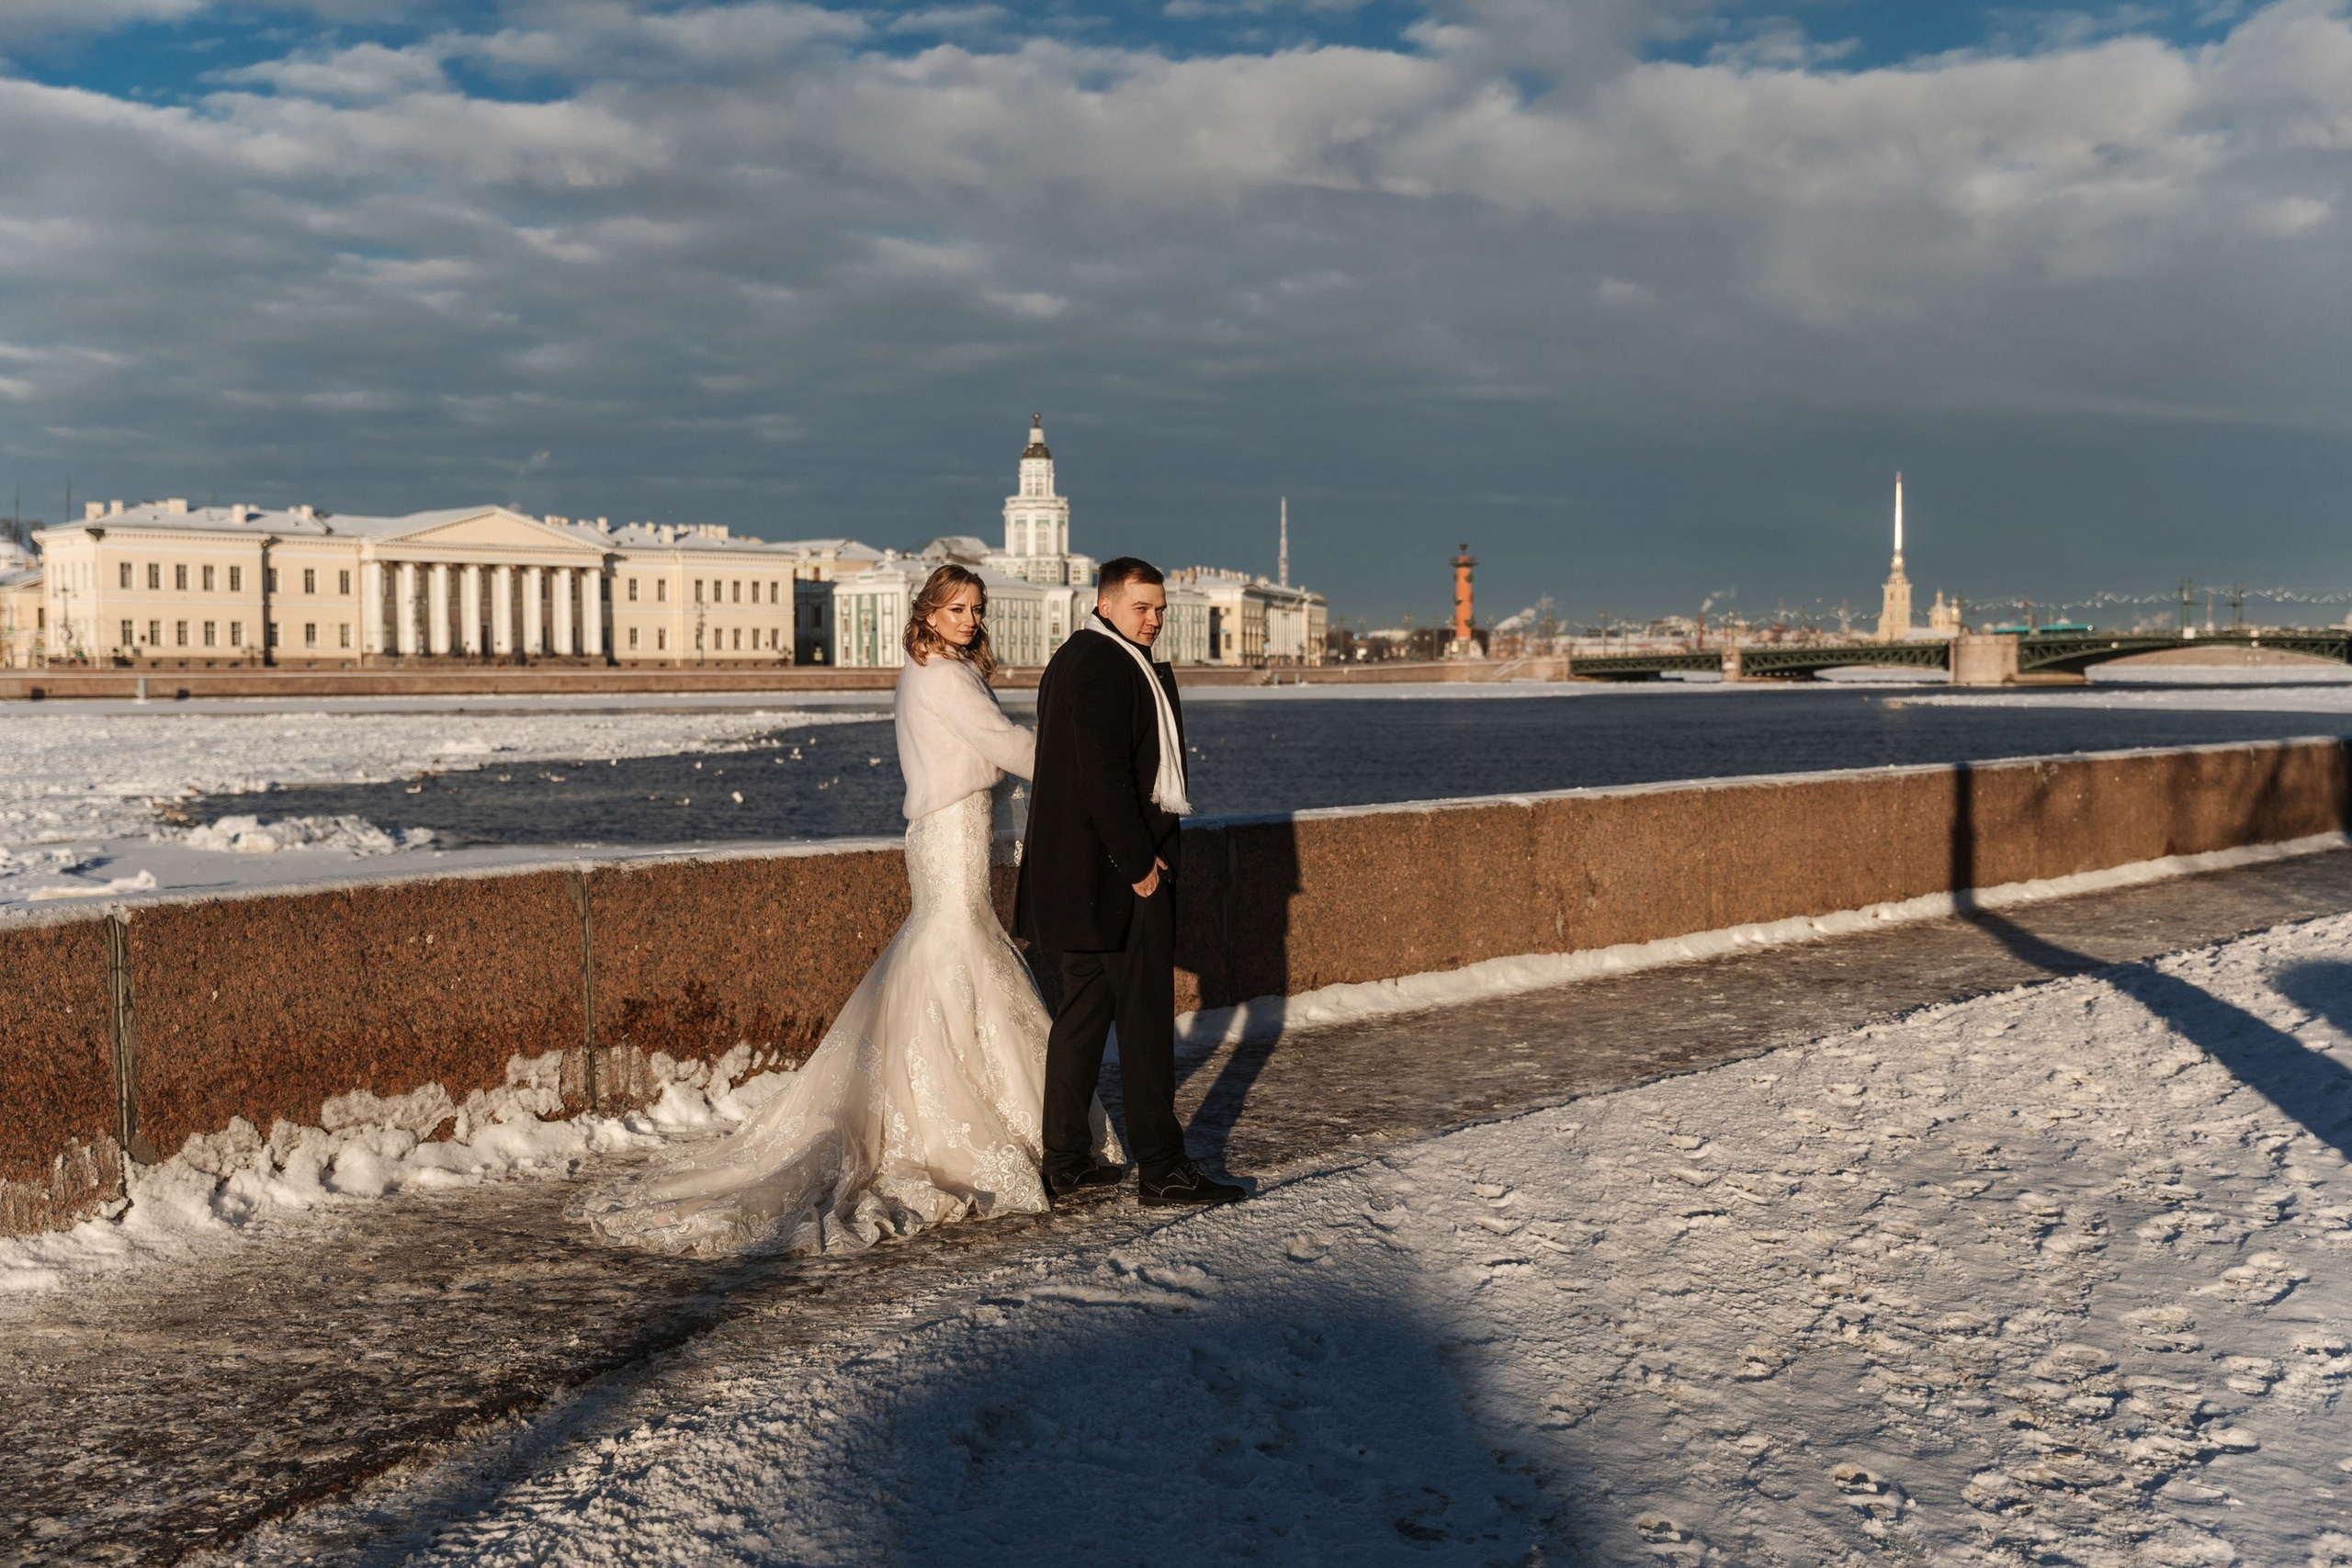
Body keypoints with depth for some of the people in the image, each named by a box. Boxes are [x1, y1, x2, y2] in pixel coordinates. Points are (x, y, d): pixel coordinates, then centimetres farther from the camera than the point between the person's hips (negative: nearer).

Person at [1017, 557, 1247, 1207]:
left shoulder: (1072, 659, 19)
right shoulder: (1104, 666, -15)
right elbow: (1105, 775, -22)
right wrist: (1140, 862, -18)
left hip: (1078, 872, 11)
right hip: (1117, 868, -11)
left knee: (1084, 1008, 14)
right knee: (1145, 1013, -6)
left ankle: (1065, 1159, 20)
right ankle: (1162, 1169, -1)